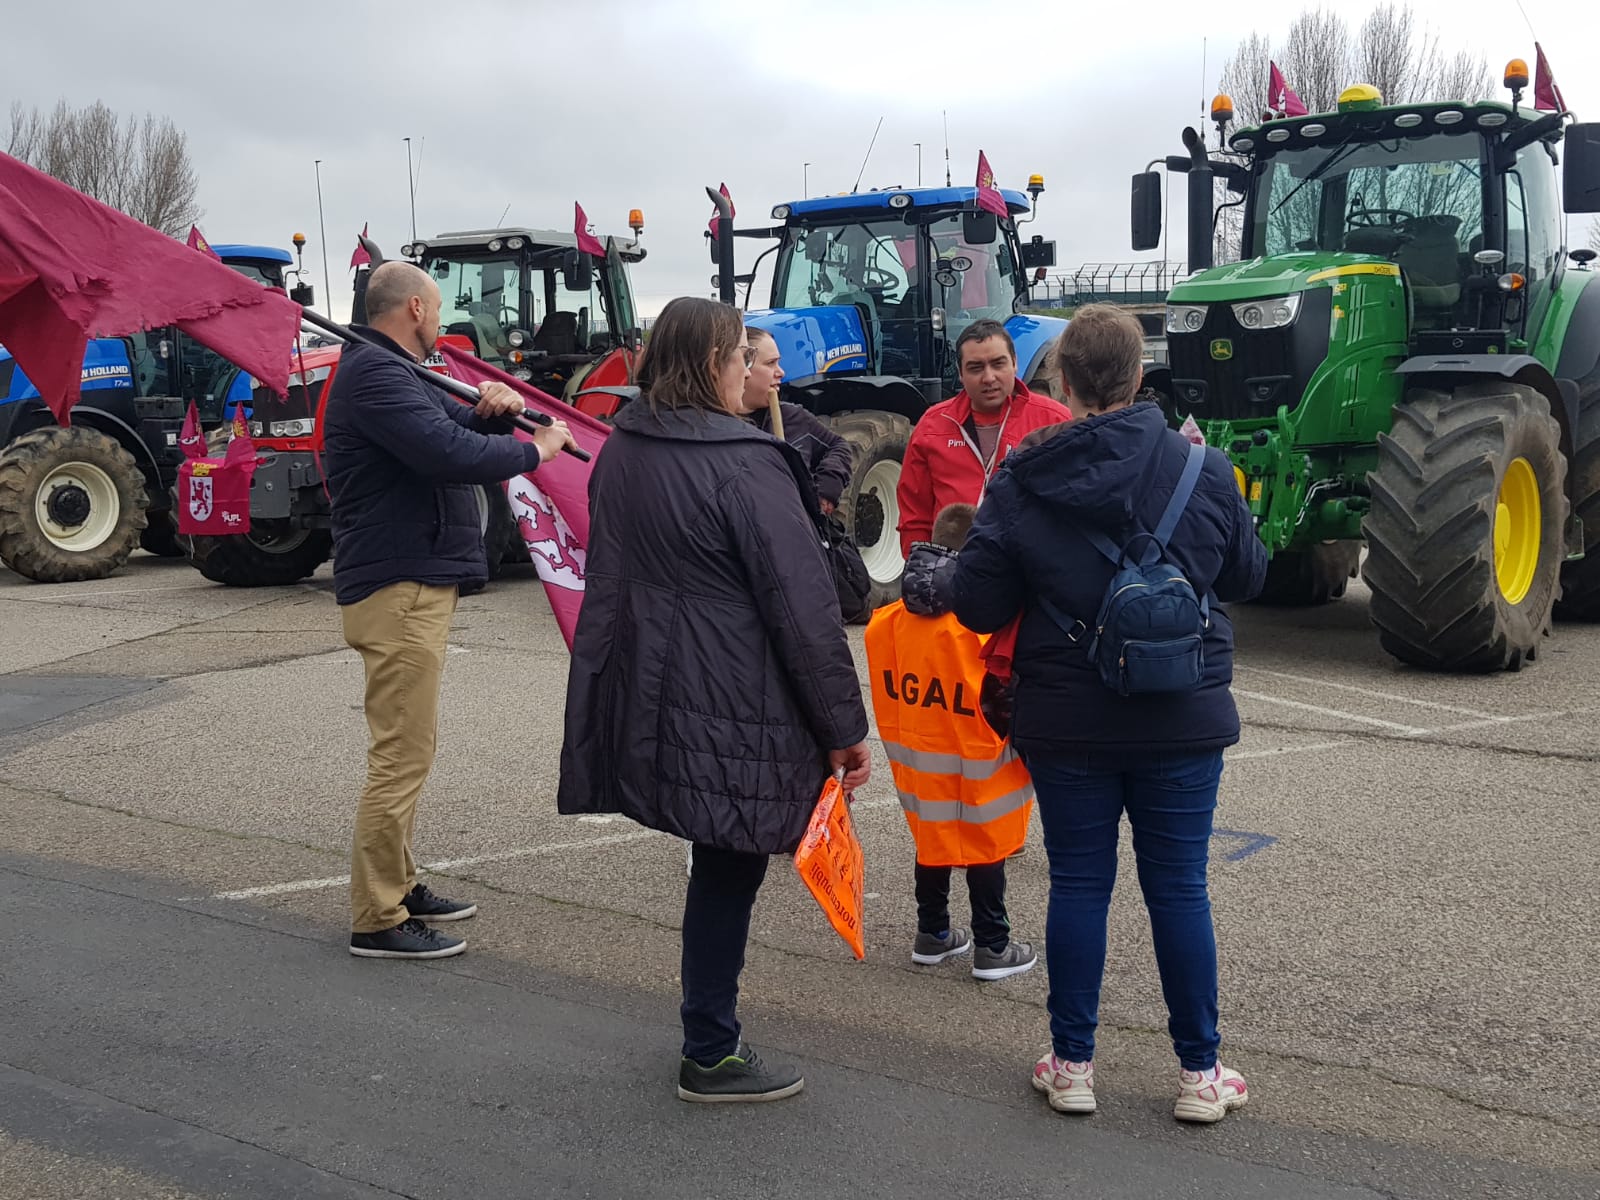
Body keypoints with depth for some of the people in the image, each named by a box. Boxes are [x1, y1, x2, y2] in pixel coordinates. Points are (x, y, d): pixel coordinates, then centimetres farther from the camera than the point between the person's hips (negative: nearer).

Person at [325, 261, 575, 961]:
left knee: (403, 747, 19)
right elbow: (451, 455, -28)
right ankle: (377, 921, -2)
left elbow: (448, 423, 22)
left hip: (411, 583, 12)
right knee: (402, 754, -8)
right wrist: (533, 450, -14)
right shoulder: (375, 375, -17)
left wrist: (490, 408, 0)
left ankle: (397, 884, 31)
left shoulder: (388, 371, 18)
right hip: (399, 588, -12)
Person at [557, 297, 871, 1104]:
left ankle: (711, 1035, 30)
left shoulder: (619, 453, 9)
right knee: (728, 871, 5)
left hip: (644, 697, 8)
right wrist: (845, 726, -10)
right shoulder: (745, 463, -17)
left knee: (721, 866, 19)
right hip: (733, 711, -8)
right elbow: (802, 606, -16)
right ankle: (711, 1058, 17)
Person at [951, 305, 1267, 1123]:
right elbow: (1246, 577, 6)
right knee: (1179, 887, 9)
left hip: (1067, 725, 0)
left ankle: (1072, 1063, 20)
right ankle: (1199, 1071, 19)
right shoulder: (1203, 472, -8)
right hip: (1183, 720, 1)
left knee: (1077, 885, 11)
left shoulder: (1018, 485, -10)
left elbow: (980, 608, -7)